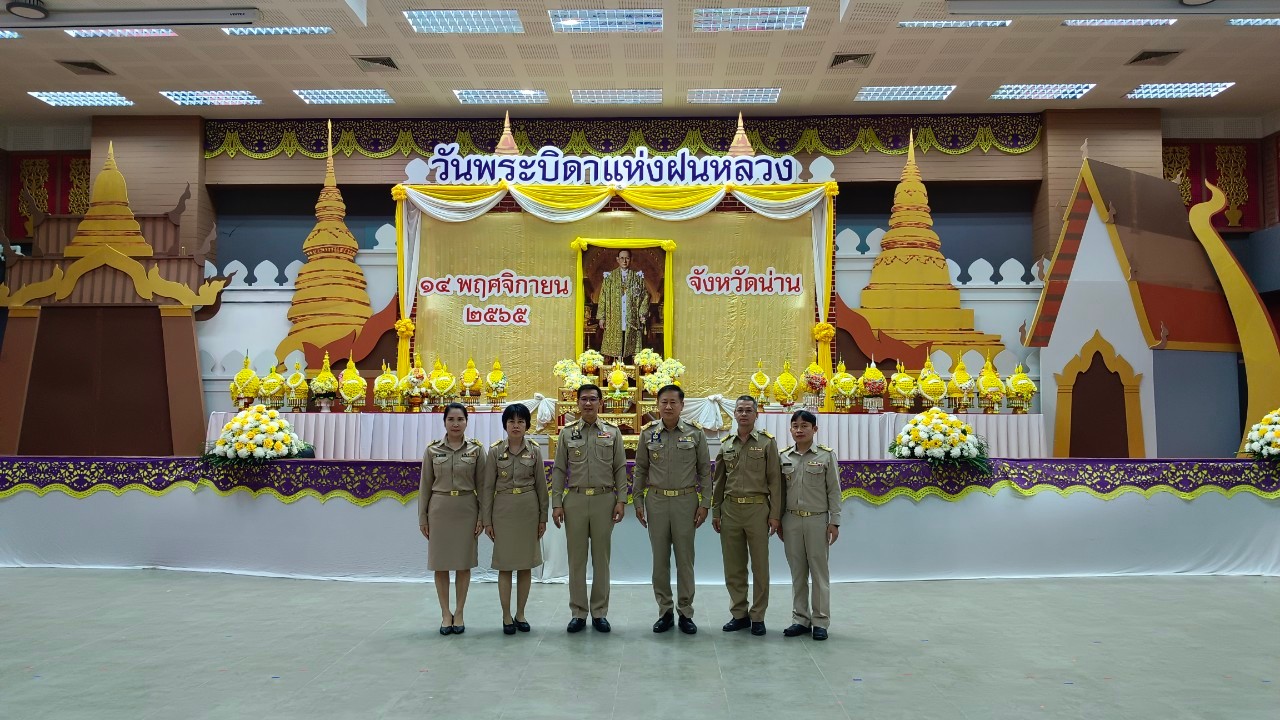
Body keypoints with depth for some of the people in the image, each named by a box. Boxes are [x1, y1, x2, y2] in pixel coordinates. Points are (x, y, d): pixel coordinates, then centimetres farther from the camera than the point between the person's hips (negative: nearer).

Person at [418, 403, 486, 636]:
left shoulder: (476, 449, 0)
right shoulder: (432, 450, 1)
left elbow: (481, 485, 2)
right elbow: (425, 485, 4)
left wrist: (482, 516, -4)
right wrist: (422, 517, 1)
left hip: (466, 510, 0)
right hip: (439, 509, 0)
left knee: (464, 563, 6)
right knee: (440, 564, 5)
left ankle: (459, 613, 17)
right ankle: (445, 614, 17)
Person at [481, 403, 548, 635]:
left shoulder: (534, 451, 1)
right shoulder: (495, 450, -2)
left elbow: (541, 486, 5)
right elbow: (488, 487, 0)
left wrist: (543, 517, 3)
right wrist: (486, 520, -3)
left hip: (528, 510, 1)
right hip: (503, 510, -1)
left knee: (526, 564, 7)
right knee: (505, 565, 2)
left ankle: (520, 614, 19)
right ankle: (506, 616, 13)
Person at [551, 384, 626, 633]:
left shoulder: (612, 432, 5)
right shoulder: (567, 433, 5)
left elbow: (620, 469, 4)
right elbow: (559, 470, 5)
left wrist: (620, 501, -4)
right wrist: (556, 504, -1)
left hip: (604, 500, 0)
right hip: (575, 500, 0)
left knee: (601, 558, 6)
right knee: (576, 559, 5)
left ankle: (600, 613, 15)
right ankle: (578, 613, 14)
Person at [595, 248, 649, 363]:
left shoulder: (637, 277, 9)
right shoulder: (609, 277, 7)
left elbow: (645, 295, 10)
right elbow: (603, 297, 6)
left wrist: (642, 313, -2)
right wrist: (601, 317, 0)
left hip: (631, 321, 0)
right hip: (614, 321, 0)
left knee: (630, 349, -3)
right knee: (610, 350, -4)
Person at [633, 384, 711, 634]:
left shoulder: (695, 434, -1)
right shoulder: (648, 434, 3)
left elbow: (705, 471, 2)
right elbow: (640, 470, 9)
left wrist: (704, 503, -2)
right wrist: (638, 501, 5)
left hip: (686, 501, -1)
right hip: (656, 501, 1)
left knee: (685, 559, 4)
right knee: (660, 559, 7)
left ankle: (685, 613, 15)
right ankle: (665, 612, 18)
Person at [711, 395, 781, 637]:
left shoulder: (767, 442, 0)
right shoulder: (726, 445, 10)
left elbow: (775, 480, -3)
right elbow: (719, 481, 14)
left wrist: (775, 514, -7)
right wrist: (715, 512, 10)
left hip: (757, 508, -3)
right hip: (730, 509, 3)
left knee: (760, 566, 3)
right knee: (733, 567, 8)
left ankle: (757, 617, 13)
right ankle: (739, 614, 19)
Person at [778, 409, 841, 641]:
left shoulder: (826, 456, -3)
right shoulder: (784, 457, 5)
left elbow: (834, 491, -2)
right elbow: (780, 491, 9)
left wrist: (834, 521, -6)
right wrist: (777, 520, 8)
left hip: (817, 519, -3)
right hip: (791, 520, 3)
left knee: (819, 571, 3)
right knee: (797, 572, 9)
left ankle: (820, 621, 11)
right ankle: (800, 619, 18)